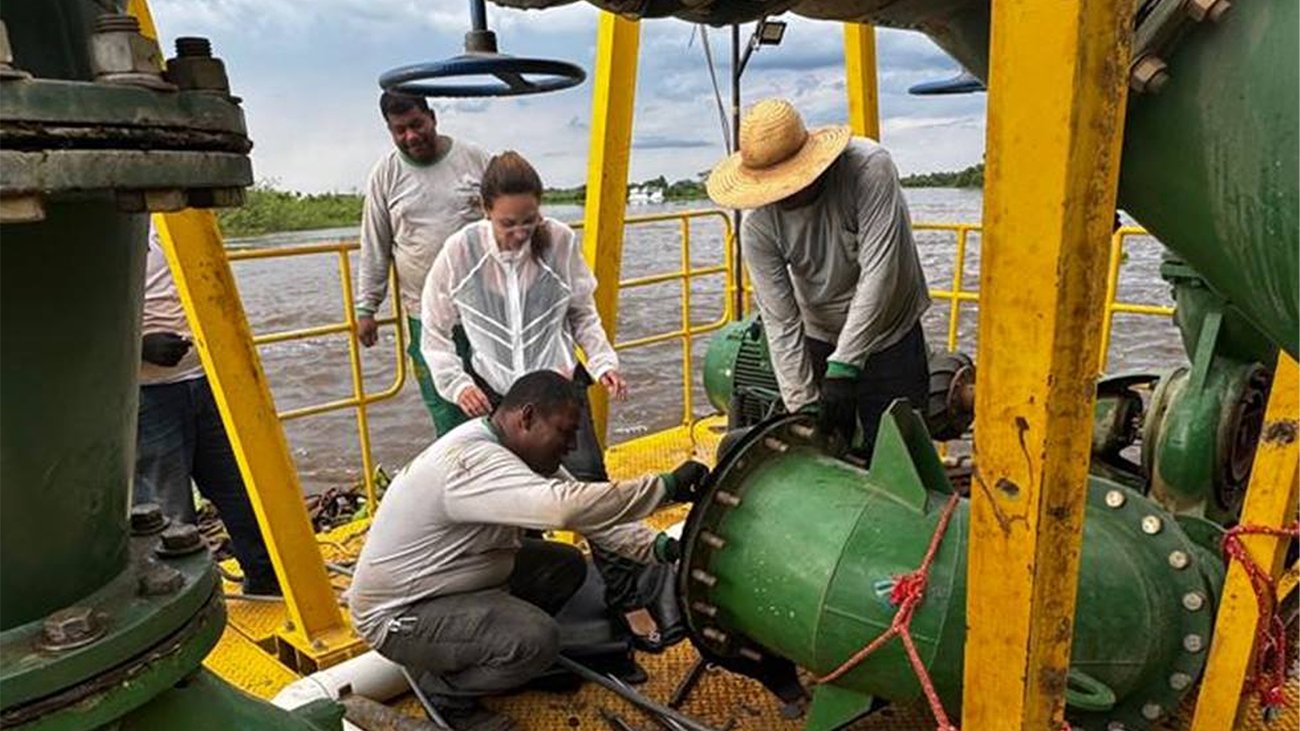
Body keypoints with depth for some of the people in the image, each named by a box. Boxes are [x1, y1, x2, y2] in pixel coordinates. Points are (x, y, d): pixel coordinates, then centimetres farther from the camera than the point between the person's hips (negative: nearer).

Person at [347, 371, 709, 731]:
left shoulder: (523, 450, -2)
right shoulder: (472, 459, -31)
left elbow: (590, 511, 0)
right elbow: (565, 507, -45)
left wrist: (657, 546, -14)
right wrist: (668, 486, -38)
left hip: (457, 578, 10)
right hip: (398, 614, -9)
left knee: (565, 566, 4)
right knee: (537, 639, -26)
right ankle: (442, 689, 1)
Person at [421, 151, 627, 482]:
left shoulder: (561, 241, -10)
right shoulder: (459, 251, -11)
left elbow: (583, 314, 6)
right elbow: (435, 333, 2)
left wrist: (603, 362, -7)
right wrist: (457, 384, -10)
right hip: (490, 395, 1)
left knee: (587, 475, -14)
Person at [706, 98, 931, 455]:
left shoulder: (869, 168, -26)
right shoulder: (758, 228, -19)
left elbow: (878, 275, -29)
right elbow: (781, 323, -17)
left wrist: (843, 366, -31)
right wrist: (804, 407, -20)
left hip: (891, 334, -1)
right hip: (821, 341, 2)